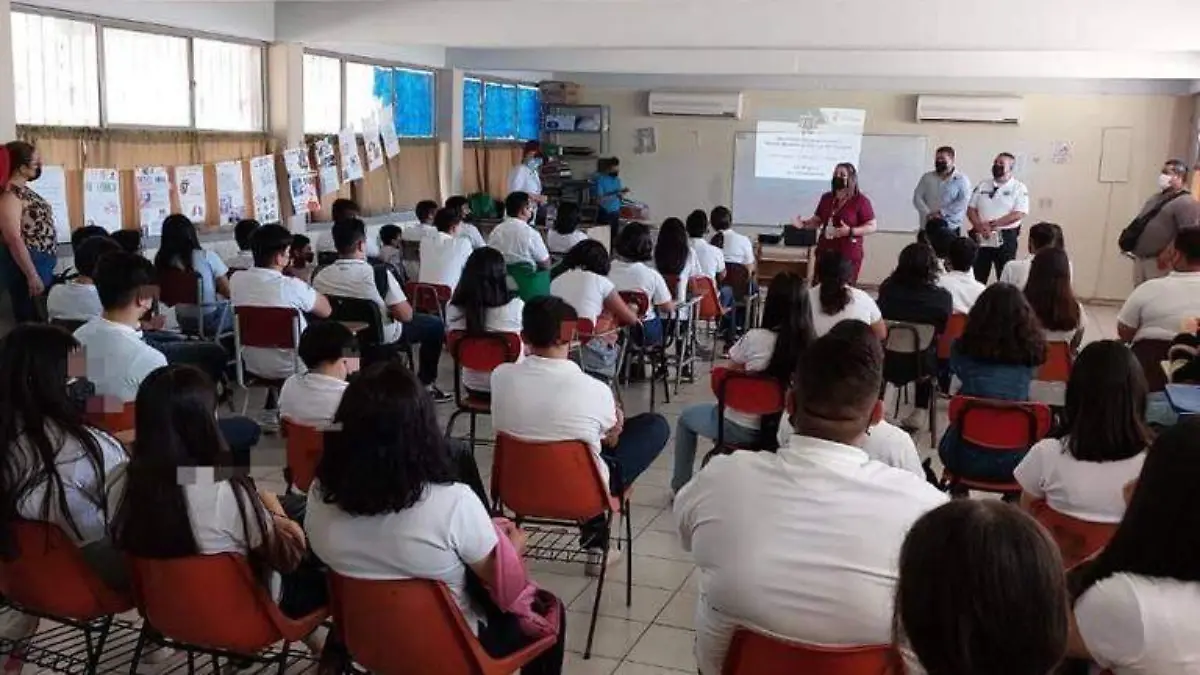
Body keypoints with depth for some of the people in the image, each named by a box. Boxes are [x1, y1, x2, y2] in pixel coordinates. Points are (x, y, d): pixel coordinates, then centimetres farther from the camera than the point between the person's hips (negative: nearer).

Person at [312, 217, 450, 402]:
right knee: (435, 325, 17)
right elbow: (406, 315, -22)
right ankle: (425, 384, 23)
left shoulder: (319, 278, -15)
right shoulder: (379, 275, -28)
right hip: (381, 339, -5)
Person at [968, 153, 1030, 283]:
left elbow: (1019, 214, -11)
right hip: (981, 239, 4)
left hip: (1005, 239, -4)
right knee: (977, 280, 5)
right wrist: (980, 227, -11)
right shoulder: (982, 186, 12)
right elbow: (971, 209, 8)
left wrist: (993, 224, -15)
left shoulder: (1019, 188, 0)